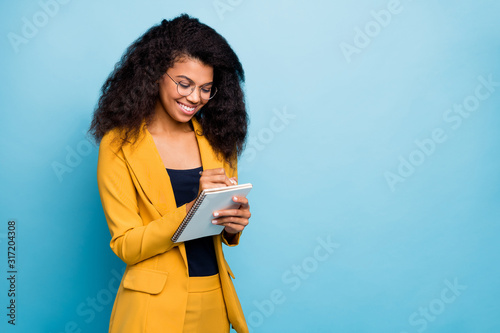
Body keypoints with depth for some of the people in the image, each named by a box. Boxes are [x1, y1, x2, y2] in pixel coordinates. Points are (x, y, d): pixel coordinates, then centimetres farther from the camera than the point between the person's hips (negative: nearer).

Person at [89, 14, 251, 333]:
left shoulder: (216, 139, 4)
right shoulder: (120, 145, -9)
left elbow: (224, 227, 10)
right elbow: (126, 245, -13)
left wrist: (234, 224, -13)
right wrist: (193, 208, -25)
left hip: (214, 302, 5)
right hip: (156, 307, -4)